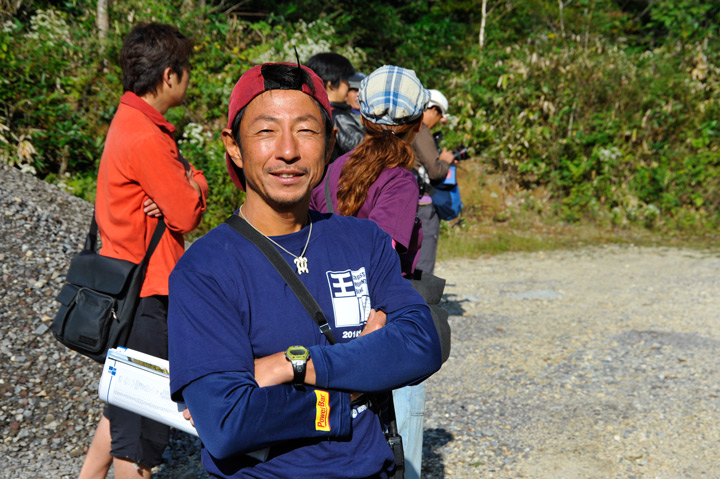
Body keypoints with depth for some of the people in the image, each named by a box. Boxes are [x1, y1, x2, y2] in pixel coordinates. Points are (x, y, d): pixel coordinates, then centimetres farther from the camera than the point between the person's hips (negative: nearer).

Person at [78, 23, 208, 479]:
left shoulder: (133, 122, 12)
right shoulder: (146, 138, -21)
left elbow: (189, 187, 9)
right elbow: (188, 215, -18)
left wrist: (187, 188, -12)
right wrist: (195, 185, 0)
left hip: (129, 285, 10)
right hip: (145, 292, -10)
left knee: (126, 404, 23)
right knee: (142, 426, 1)